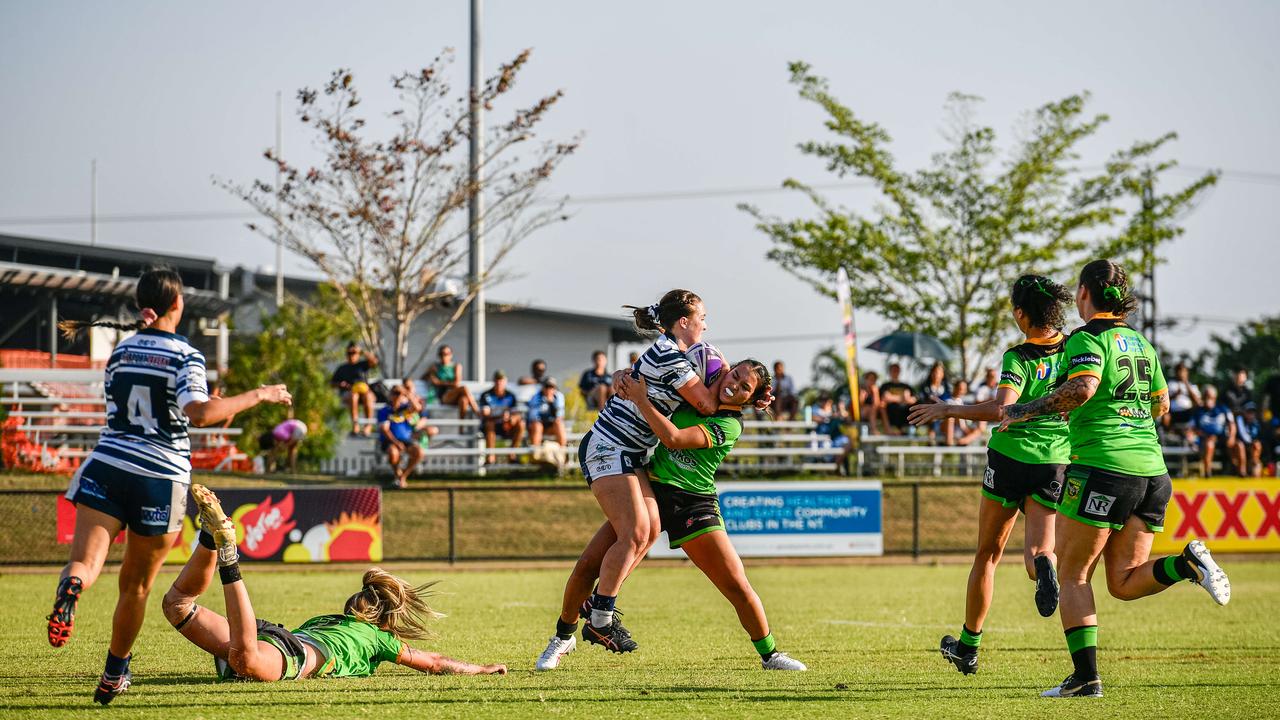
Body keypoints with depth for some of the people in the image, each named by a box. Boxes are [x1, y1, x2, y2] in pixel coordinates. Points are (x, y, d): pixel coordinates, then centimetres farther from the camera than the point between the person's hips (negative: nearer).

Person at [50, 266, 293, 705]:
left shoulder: (120, 352, 12)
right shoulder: (185, 356, -6)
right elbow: (199, 413, -21)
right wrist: (255, 396, -11)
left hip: (107, 467, 3)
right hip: (161, 476, -3)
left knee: (85, 561, -11)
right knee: (136, 584, 12)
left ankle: (71, 587, -47)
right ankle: (114, 676, 23)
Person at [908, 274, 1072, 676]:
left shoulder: (1019, 358, -15)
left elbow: (1002, 409, -27)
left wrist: (947, 410, -19)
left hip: (1011, 459, -3)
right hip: (1055, 464, 3)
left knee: (988, 556, 12)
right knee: (1038, 549, 1)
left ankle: (968, 647, 21)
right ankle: (1043, 567, -39)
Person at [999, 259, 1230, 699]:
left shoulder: (1088, 339, -6)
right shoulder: (1141, 343, 17)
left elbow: (1081, 388, -24)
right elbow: (1161, 405, 25)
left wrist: (1026, 411, -17)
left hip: (1102, 465, -7)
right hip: (1151, 468, 7)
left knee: (1072, 575, 4)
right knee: (1124, 582, 11)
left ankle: (1085, 676, -5)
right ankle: (1187, 562, -14)